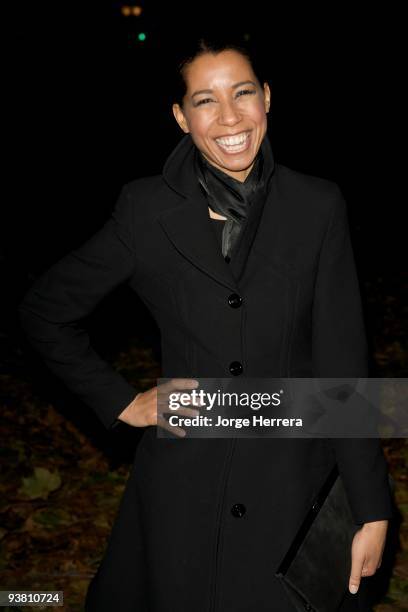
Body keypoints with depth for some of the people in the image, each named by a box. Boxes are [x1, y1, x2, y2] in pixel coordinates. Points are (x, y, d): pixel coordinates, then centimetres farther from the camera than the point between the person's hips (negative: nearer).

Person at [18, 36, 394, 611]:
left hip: (292, 481, 1)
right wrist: (122, 403, -1)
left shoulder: (317, 206, -5)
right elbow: (44, 311, 5)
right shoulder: (148, 210, -6)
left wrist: (372, 512, -5)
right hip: (185, 486, 0)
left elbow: (343, 364, -5)